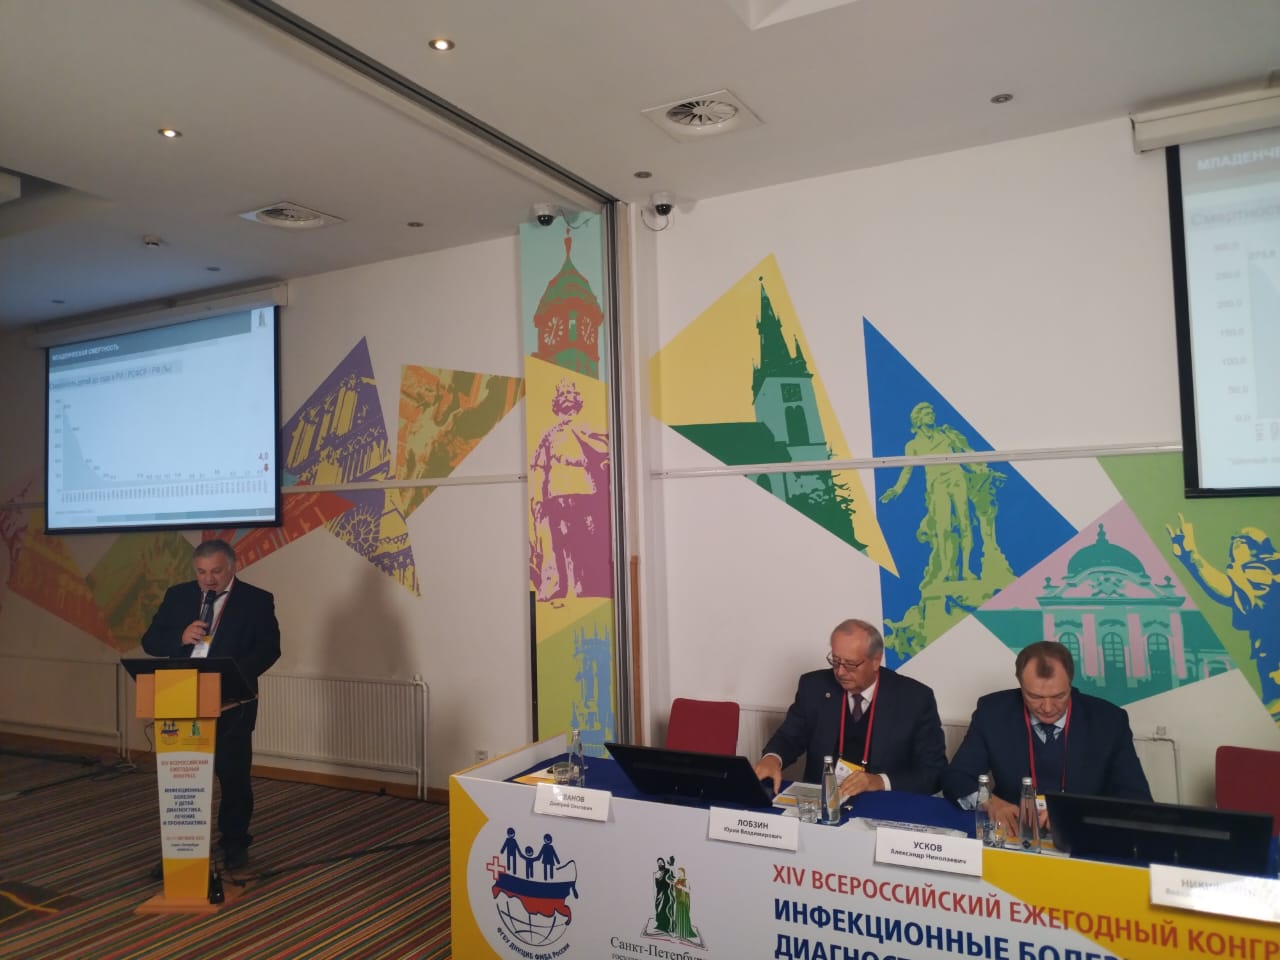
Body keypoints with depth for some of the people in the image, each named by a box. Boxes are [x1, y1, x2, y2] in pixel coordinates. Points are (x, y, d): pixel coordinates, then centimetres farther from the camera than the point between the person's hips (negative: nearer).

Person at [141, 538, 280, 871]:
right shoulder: (177, 596, 6)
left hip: (231, 704, -3)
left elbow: (269, 649, -9)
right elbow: (150, 641, 6)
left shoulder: (257, 600, -3)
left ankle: (235, 841, 22)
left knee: (234, 774, 6)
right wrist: (180, 637, -15)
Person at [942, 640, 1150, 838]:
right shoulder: (992, 712, -5)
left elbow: (1138, 800, -5)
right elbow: (955, 779, -2)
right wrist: (990, 803, -23)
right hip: (1014, 835, 0)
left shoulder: (1109, 720, -4)